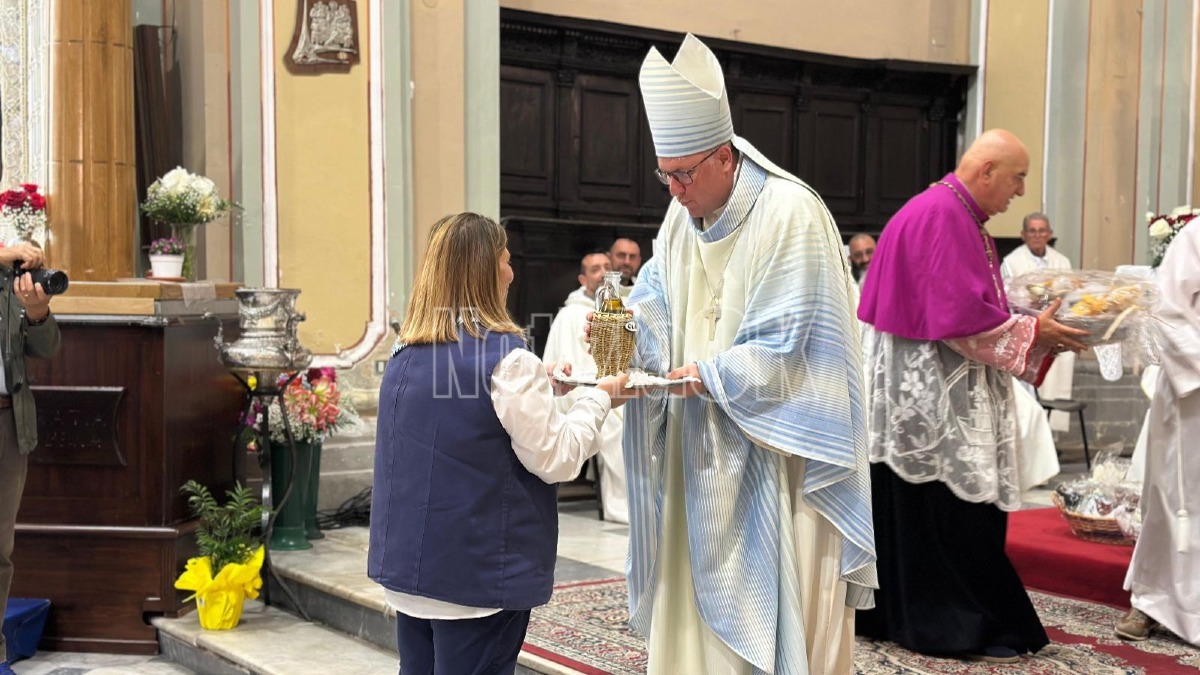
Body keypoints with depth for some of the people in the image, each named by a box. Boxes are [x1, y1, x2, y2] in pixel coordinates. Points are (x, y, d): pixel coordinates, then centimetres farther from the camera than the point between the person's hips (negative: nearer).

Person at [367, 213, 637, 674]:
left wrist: (537, 387, 16)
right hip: (475, 575, -7)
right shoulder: (506, 358, -17)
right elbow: (556, 459, -11)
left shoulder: (405, 355, 5)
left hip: (406, 565, 7)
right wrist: (599, 397, 2)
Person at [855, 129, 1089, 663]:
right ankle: (961, 627, 4)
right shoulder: (942, 216, -16)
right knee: (952, 512, -4)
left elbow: (970, 307, 19)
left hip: (935, 395, 10)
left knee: (915, 515, 13)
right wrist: (1032, 333, -12)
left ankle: (893, 612, 20)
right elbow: (960, 315, -23)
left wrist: (1035, 328, 10)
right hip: (933, 396, -10)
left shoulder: (958, 216, 17)